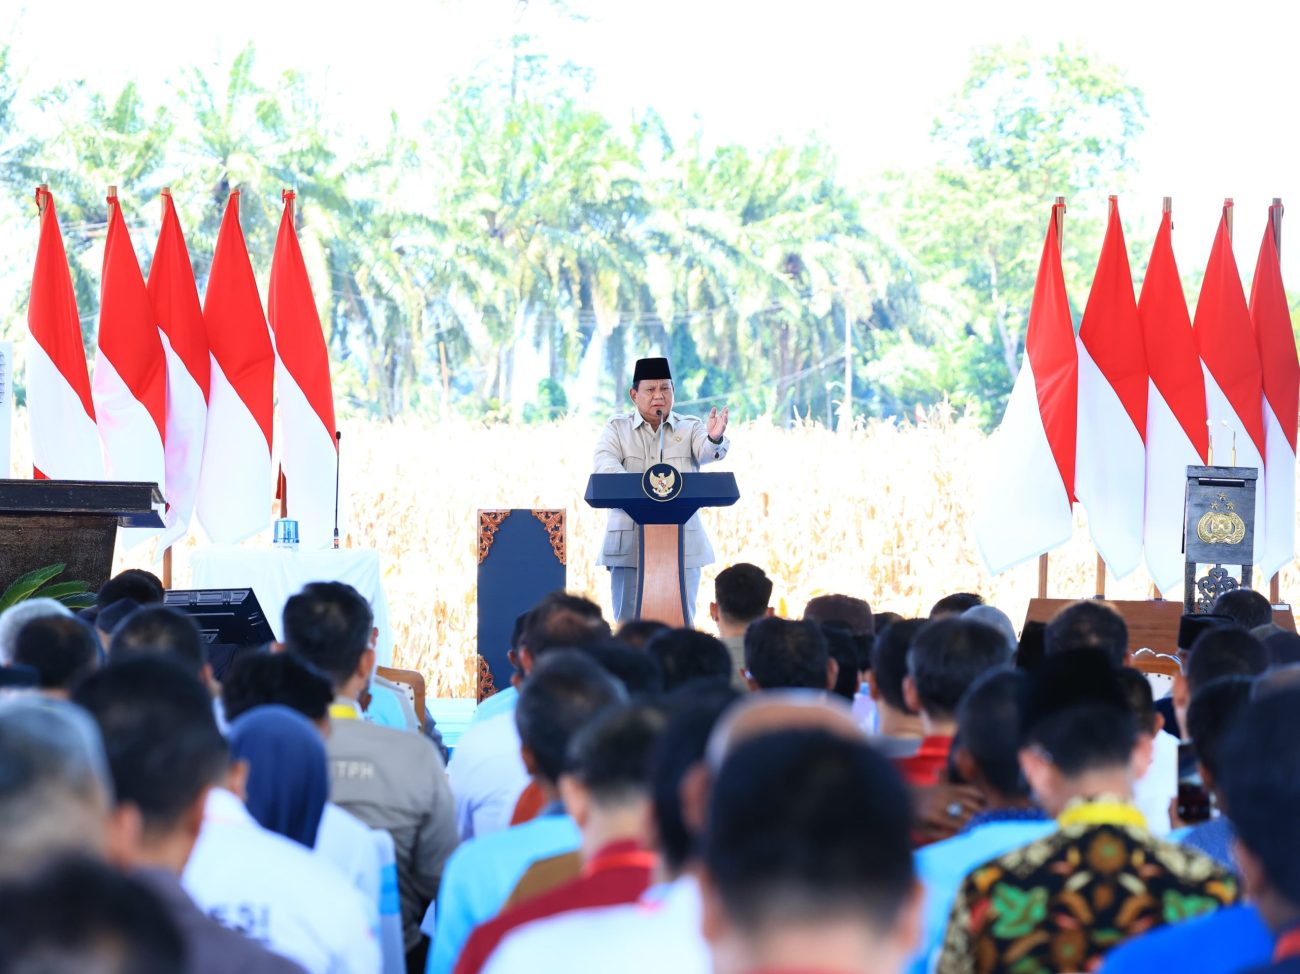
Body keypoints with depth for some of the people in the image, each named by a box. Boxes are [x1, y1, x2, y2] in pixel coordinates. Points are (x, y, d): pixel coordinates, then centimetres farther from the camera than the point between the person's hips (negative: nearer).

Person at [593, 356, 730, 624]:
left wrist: (715, 439, -36)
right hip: (629, 543, -1)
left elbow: (706, 452, -11)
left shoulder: (690, 428, 10)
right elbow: (604, 466, -9)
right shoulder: (617, 429, 8)